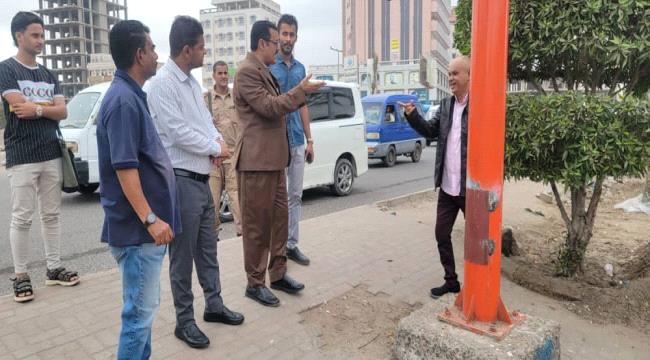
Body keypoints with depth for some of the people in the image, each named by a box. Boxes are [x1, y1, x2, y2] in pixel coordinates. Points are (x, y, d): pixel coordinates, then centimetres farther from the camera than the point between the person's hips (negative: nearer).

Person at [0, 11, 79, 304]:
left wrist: (37, 108, -11)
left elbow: (63, 112, 5)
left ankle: (54, 268, 18)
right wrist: (49, 105, -1)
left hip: (52, 154, 5)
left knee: (51, 215, 9)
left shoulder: (49, 75, 15)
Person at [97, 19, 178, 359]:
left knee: (145, 306, 20)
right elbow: (124, 167, -23)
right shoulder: (123, 100, -18)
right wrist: (149, 218, -23)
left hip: (143, 224, 10)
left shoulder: (132, 94, 13)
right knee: (140, 310, 0)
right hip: (137, 227, -10)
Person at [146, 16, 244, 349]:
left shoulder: (193, 82, 12)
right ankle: (184, 321, 16)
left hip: (202, 178, 9)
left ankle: (214, 305, 32)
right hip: (181, 180, -9)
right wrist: (216, 148, -9)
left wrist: (218, 141, -6)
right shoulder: (162, 83, -14)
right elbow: (177, 131, -20)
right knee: (182, 255, 3)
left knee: (207, 248, 17)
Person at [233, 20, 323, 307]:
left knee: (279, 218, 13)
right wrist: (301, 90, -12)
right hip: (257, 160, -10)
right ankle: (255, 283, 12)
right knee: (257, 224, 0)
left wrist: (300, 95, 13)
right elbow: (269, 107, -20)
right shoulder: (247, 71, -13)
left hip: (274, 159, 10)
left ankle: (278, 274, 25)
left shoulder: (264, 71, 19)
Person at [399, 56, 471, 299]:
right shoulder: (445, 105, 9)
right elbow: (430, 131, 12)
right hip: (447, 187, 7)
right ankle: (451, 281, 30)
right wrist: (413, 115, -4)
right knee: (442, 234, 14)